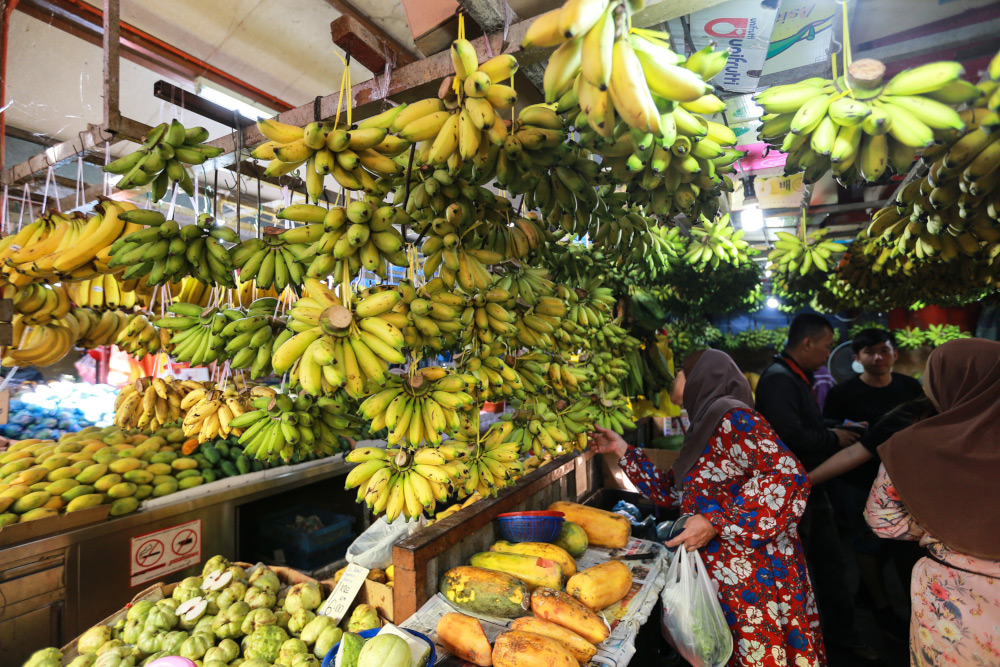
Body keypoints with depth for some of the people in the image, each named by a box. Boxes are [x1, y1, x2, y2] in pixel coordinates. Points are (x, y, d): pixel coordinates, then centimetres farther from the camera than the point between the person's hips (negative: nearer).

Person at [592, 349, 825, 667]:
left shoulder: (733, 417, -14)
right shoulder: (703, 428, 13)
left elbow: (789, 475, -25)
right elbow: (669, 490, 18)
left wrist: (715, 523, -26)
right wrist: (623, 450, 18)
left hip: (756, 575, -8)